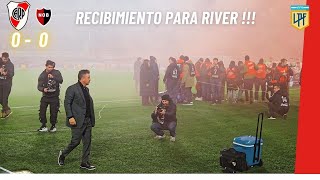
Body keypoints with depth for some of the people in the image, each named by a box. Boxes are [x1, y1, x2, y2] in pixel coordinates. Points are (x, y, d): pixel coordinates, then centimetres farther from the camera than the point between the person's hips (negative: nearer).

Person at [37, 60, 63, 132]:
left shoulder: (56, 72, -2)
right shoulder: (42, 75, 2)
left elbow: (61, 80, -17)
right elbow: (39, 86, -1)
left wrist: (53, 77, -31)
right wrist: (43, 89, -23)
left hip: (54, 96, -1)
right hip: (45, 96, 1)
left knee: (54, 112, 4)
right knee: (42, 111, -4)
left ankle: (53, 126, 21)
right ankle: (43, 126, 10)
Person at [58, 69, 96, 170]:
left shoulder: (86, 89, 14)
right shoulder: (72, 89, -9)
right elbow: (67, 103, -12)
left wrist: (92, 119, 13)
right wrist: (70, 117, -19)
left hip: (88, 121, 7)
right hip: (77, 121, -7)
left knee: (87, 142, 6)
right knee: (76, 141, -1)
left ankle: (85, 163, 14)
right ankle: (63, 155, 24)